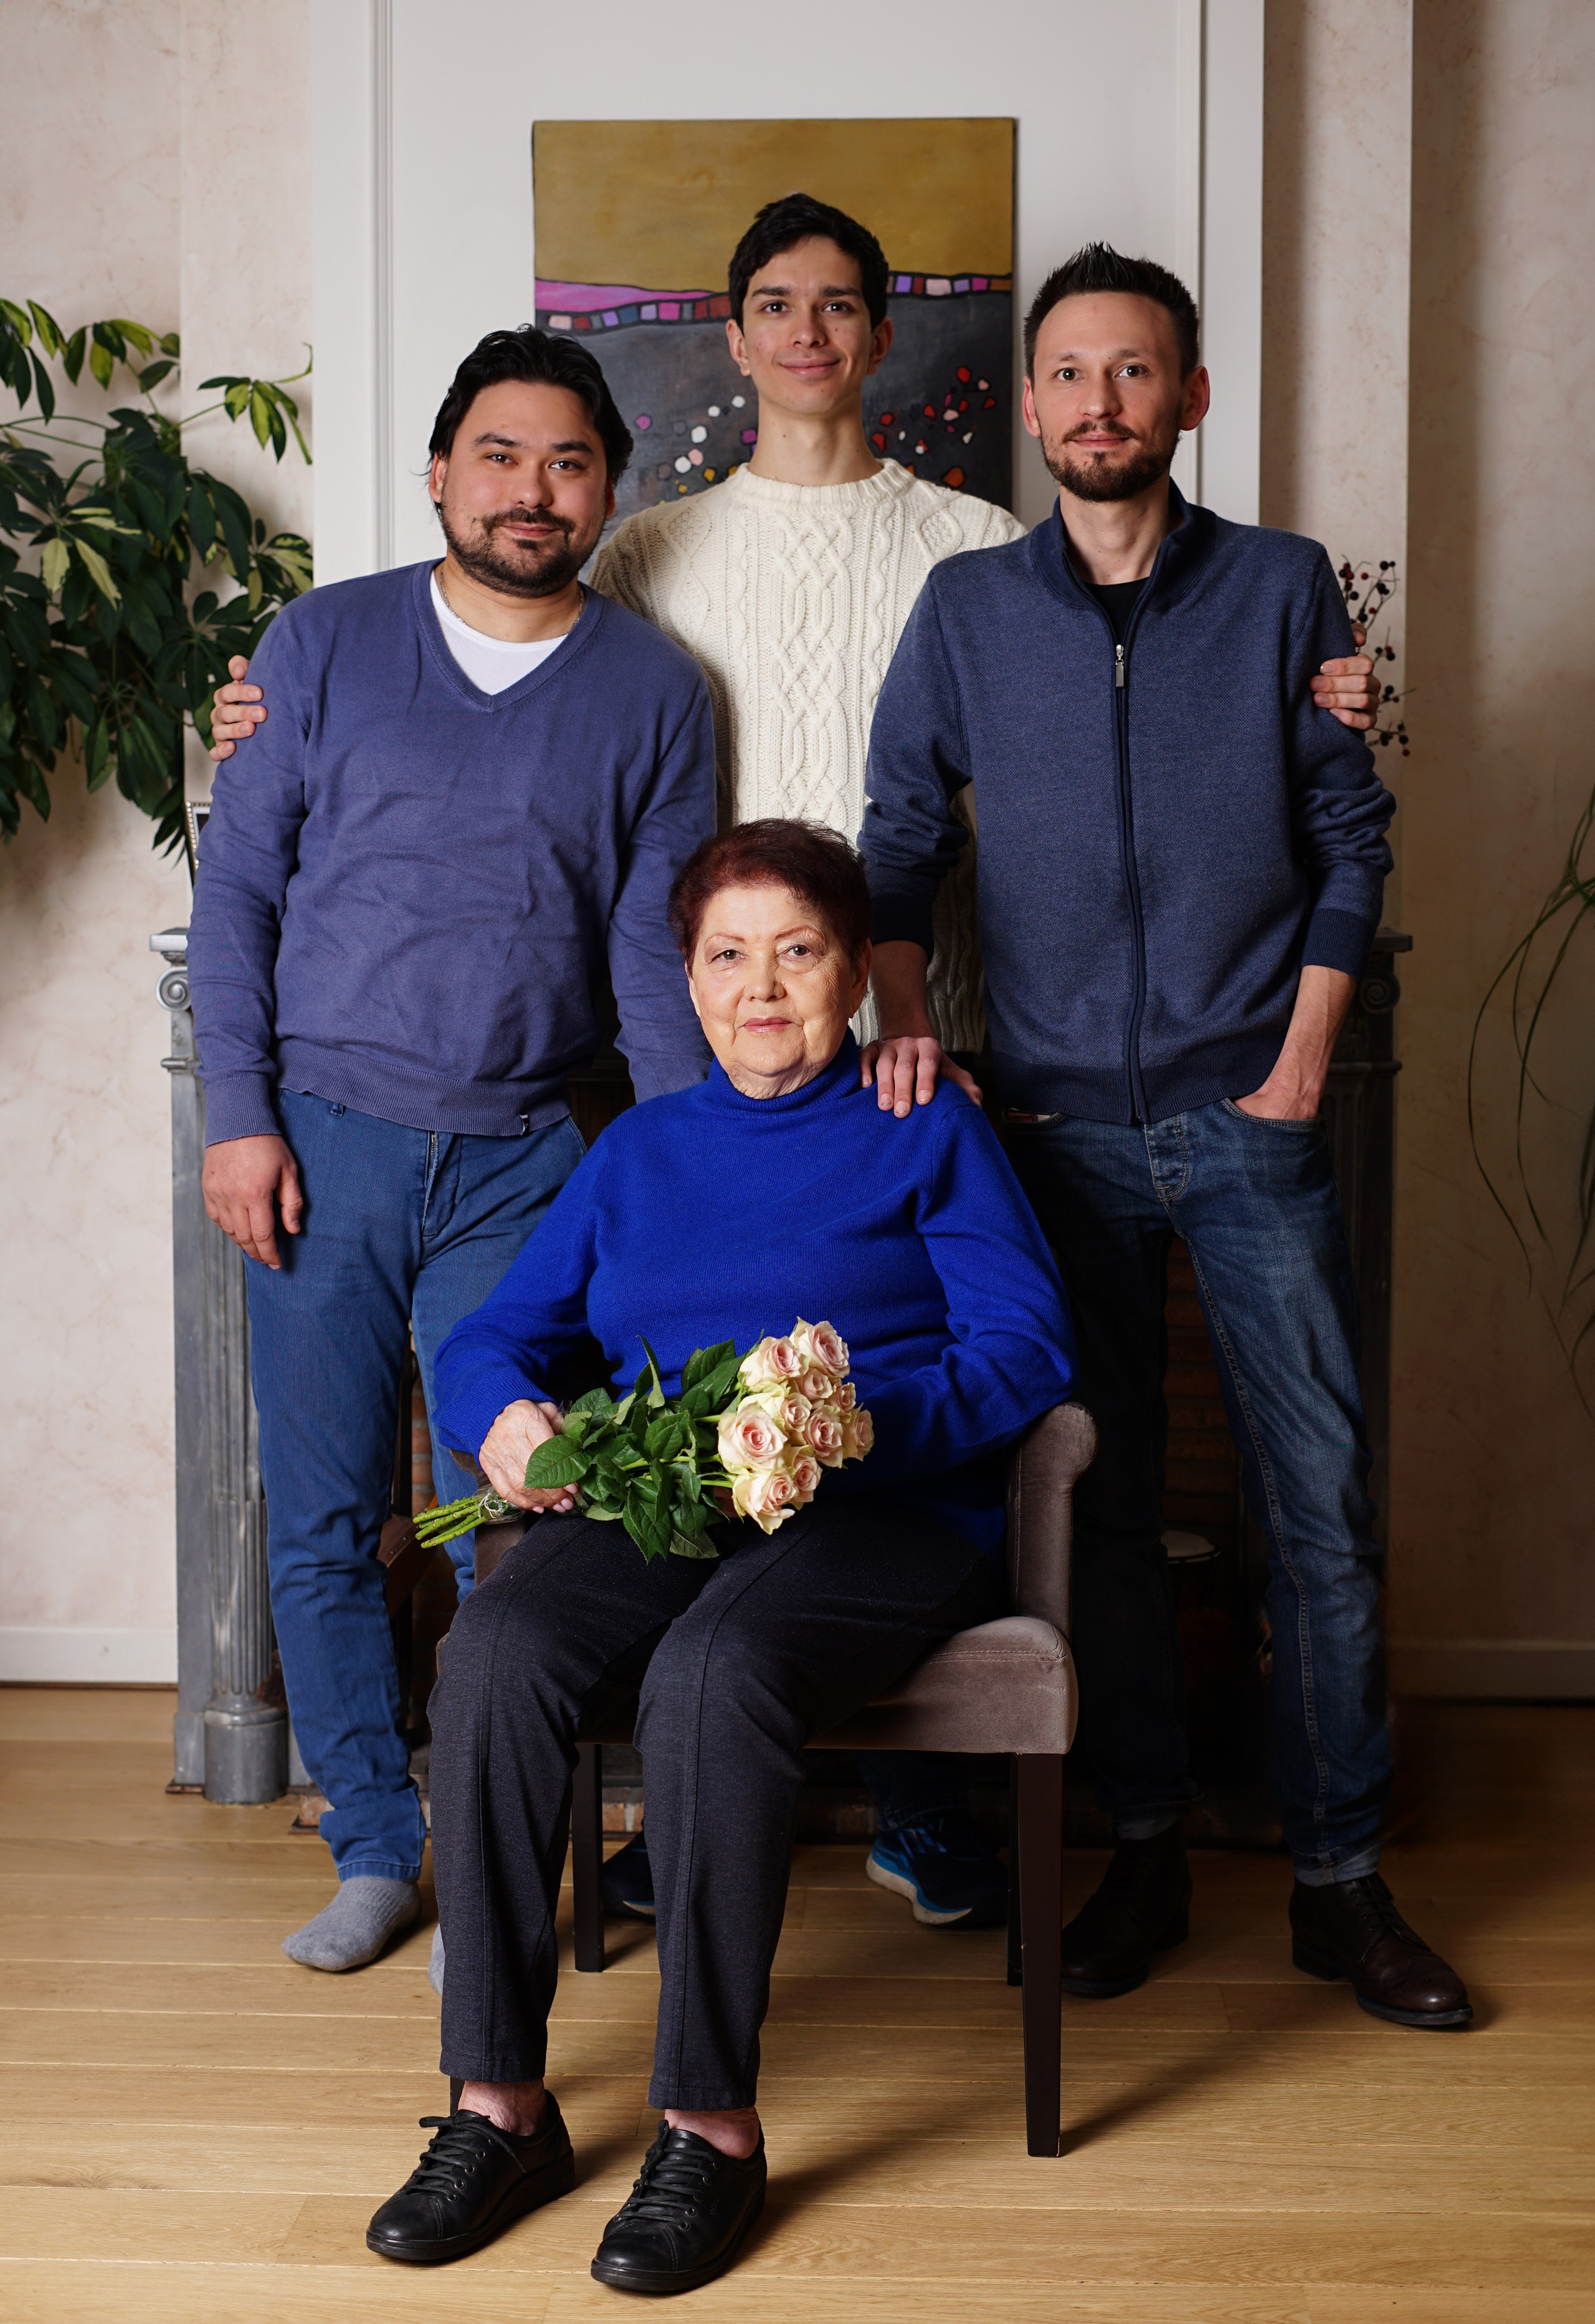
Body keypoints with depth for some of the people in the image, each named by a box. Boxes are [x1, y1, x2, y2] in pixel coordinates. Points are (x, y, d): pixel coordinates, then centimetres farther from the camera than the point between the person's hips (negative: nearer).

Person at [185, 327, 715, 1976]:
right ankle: (374, 1846, 21)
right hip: (320, 1152, 1)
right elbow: (236, 888, 5)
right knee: (322, 1530, 6)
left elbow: (657, 946, 5)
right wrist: (238, 1113, -4)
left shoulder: (654, 691, 7)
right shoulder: (323, 644, 5)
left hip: (523, 1168, 0)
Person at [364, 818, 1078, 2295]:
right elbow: (495, 1335, 18)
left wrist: (848, 1423, -17)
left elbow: (1029, 1348, 0)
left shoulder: (924, 1129, 12)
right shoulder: (639, 1152, 24)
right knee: (496, 1649, -28)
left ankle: (714, 2126, -25)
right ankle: (502, 2103, -20)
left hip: (883, 1513, -3)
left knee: (713, 1672, -36)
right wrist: (504, 1415, -7)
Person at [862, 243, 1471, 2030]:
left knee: (1322, 1500, -2)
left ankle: (1339, 1876, 10)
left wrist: (1300, 1066, -3)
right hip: (1057, 1126, 1)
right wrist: (907, 1042, -4)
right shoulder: (966, 609, 6)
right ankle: (1145, 1848, 20)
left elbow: (1350, 840, 4)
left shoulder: (1281, 589, 4)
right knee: (1098, 1505, 7)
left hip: (1247, 1121, -1)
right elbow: (900, 847, 9)